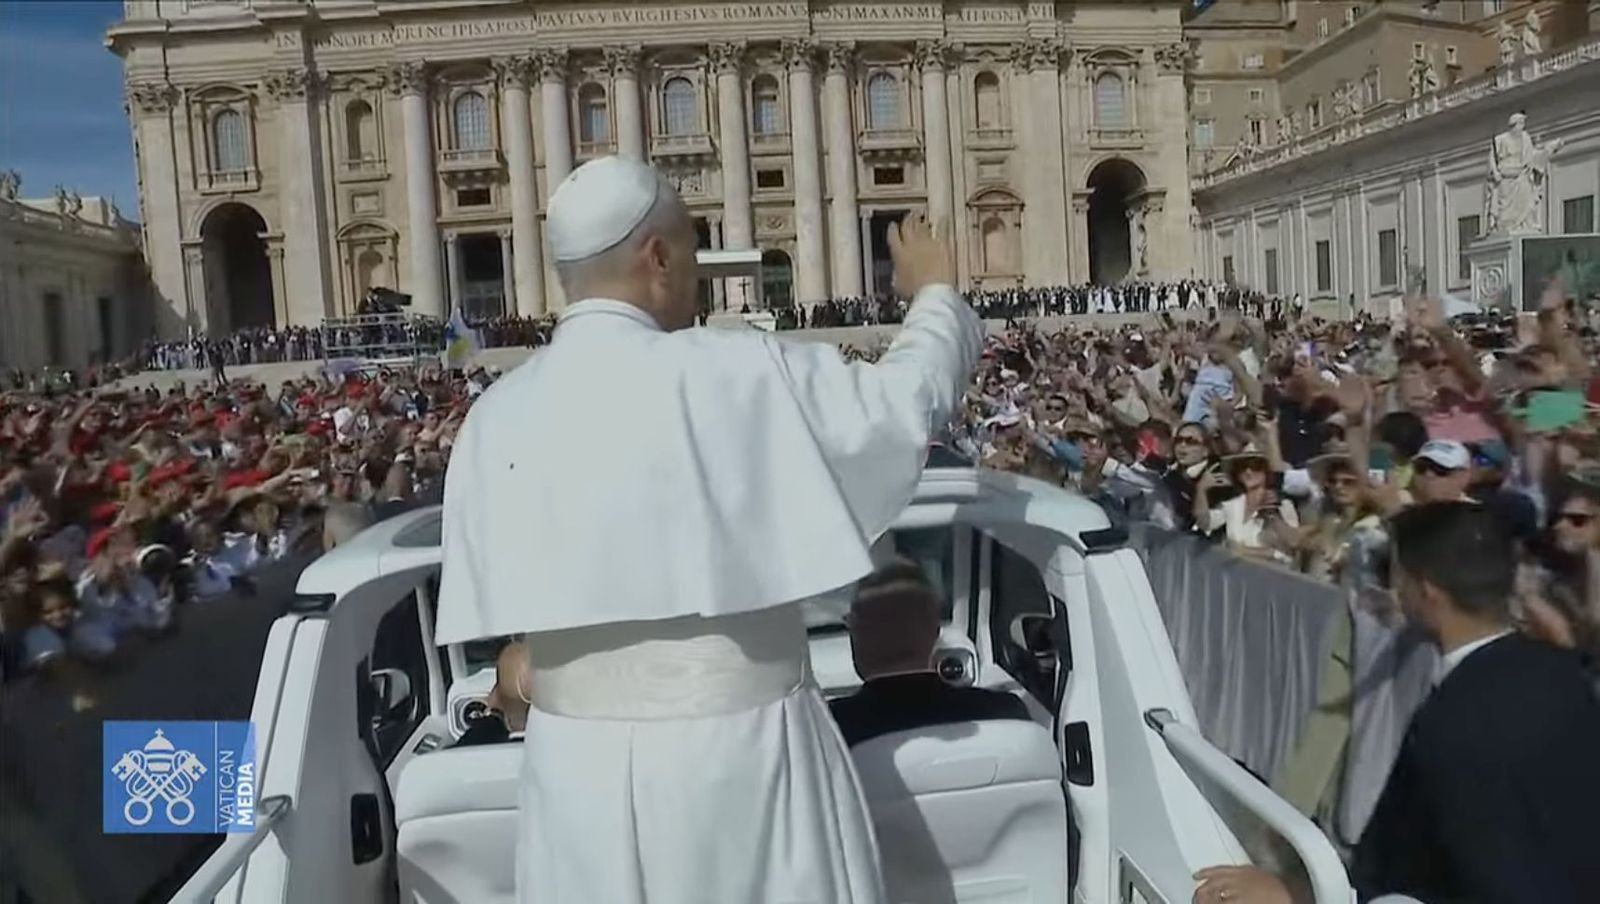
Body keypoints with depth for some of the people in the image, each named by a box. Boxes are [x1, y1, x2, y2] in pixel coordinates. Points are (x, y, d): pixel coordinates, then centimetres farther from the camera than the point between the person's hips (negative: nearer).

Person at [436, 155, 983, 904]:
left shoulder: (495, 417, -2)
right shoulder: (737, 377, -15)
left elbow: (489, 602, 4)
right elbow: (907, 400, -4)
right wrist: (936, 292, 14)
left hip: (574, 753, 4)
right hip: (732, 746, -4)